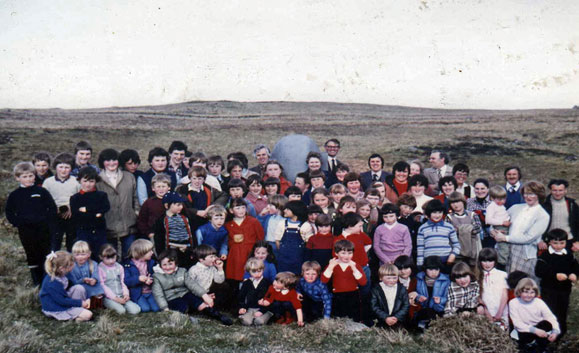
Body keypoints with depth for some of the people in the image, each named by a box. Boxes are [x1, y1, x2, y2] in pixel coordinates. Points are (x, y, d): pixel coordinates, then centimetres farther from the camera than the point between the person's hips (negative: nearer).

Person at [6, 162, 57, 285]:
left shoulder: (41, 192, -1)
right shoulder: (14, 195, 3)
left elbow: (52, 208, 2)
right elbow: (9, 213, 8)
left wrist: (48, 223, -8)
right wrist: (18, 223, -5)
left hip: (43, 229, -1)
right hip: (26, 231, 1)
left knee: (46, 255, 5)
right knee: (32, 256, 10)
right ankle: (37, 282, 21)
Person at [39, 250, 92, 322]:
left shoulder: (61, 276, -2)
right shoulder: (52, 283, -30)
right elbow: (62, 301, -24)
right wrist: (80, 303, -15)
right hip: (57, 310, -9)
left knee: (79, 288, -8)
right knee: (88, 315, -19)